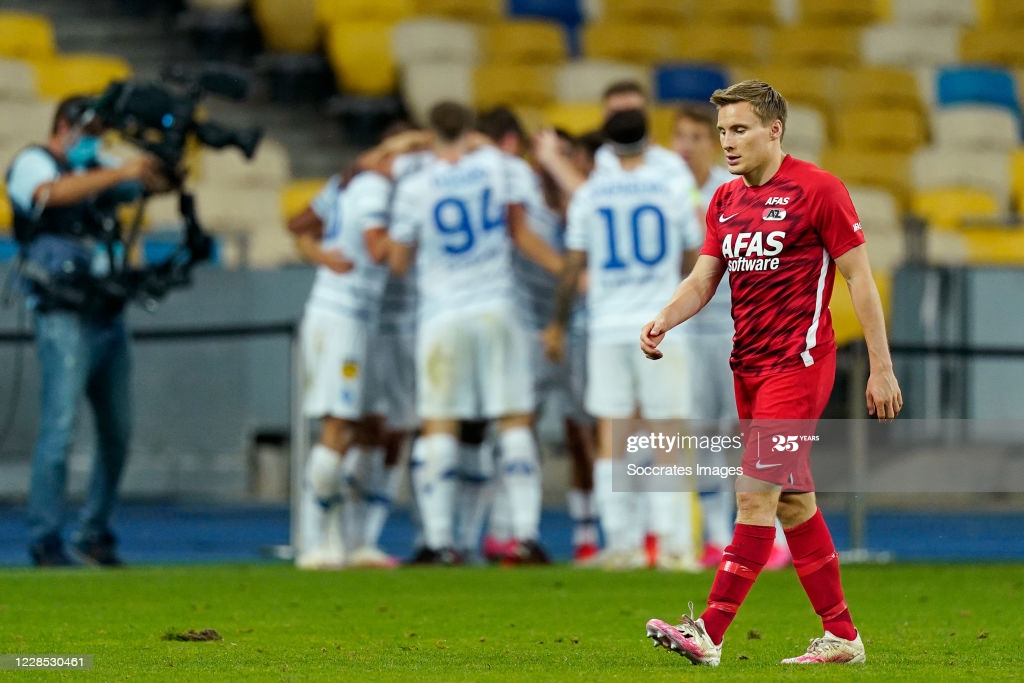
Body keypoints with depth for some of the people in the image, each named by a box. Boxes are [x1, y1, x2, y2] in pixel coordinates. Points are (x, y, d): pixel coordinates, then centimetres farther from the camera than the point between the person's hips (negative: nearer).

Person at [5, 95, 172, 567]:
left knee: (117, 432, 9)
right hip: (64, 320, -8)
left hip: (108, 319, 8)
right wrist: (119, 174, -31)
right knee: (59, 430, -11)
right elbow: (54, 192, -25)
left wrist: (165, 170, -11)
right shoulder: (33, 164, -2)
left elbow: (155, 184, 13)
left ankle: (95, 534, 19)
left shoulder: (96, 170, 18)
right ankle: (45, 543, -8)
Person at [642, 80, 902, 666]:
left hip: (798, 364, -8)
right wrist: (665, 320, -11)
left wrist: (882, 369, -9)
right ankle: (841, 636, 17)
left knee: (756, 492, -13)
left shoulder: (818, 190, -9)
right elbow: (704, 279, 11)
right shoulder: (726, 200, 12)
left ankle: (710, 634, -17)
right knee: (793, 502, 10)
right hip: (749, 367, 8)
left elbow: (859, 277, -7)